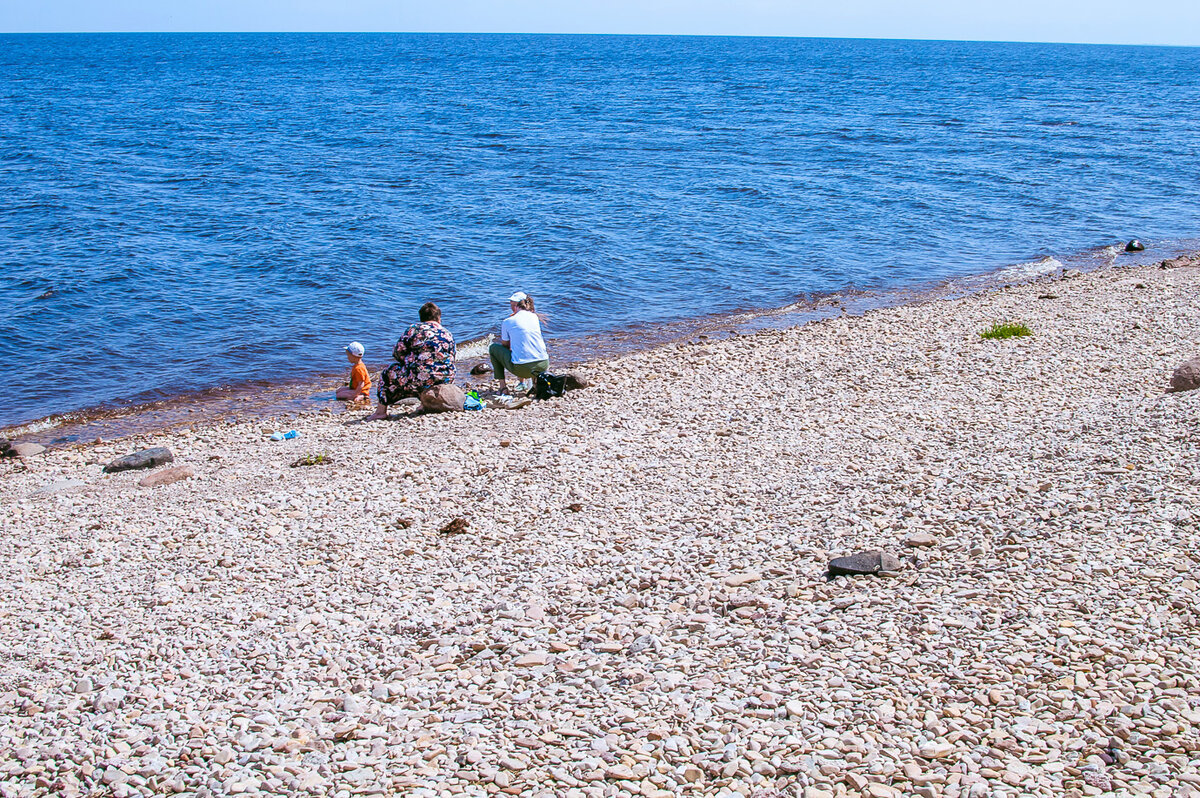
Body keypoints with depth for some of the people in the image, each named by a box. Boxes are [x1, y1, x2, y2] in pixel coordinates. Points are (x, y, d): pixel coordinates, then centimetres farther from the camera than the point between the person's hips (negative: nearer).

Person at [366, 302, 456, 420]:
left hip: (419, 377, -5)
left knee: (388, 373, 19)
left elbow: (397, 353, 3)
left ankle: (381, 411, 16)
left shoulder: (414, 329, 1)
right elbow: (452, 359, 19)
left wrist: (408, 362, 22)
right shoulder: (448, 334, 13)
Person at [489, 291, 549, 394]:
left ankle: (503, 387, 14)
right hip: (543, 366, 5)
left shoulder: (507, 322, 0)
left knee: (493, 347, 19)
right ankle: (536, 378, 20)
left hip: (521, 368, -5)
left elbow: (505, 345, 15)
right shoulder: (535, 317, 11)